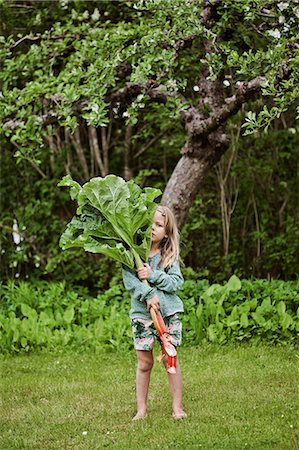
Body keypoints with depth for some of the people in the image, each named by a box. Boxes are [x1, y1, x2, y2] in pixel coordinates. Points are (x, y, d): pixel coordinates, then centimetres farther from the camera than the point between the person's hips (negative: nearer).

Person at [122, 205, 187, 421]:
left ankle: (177, 406, 13)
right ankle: (142, 409, 14)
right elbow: (129, 280, -10)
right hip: (141, 313, -1)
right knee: (144, 363, 4)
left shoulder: (170, 254, 2)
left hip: (169, 311, 1)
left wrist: (153, 275, -16)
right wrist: (148, 295, -21)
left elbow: (177, 281, -5)